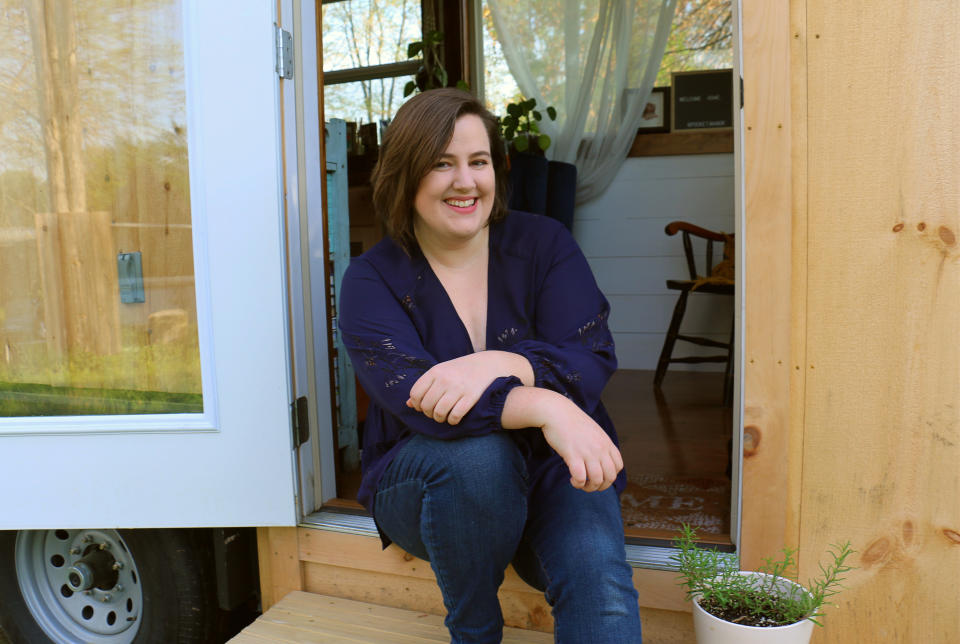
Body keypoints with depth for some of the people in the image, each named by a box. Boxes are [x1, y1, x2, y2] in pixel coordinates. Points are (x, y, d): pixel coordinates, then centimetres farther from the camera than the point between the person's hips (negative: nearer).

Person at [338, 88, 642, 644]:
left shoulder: (544, 243, -2)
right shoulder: (372, 280, -7)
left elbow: (592, 360, -12)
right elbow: (414, 400, -24)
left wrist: (501, 365, -32)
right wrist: (545, 408, -39)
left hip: (554, 471, 0)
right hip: (424, 485, 0)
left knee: (599, 581, -29)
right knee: (478, 456, -33)